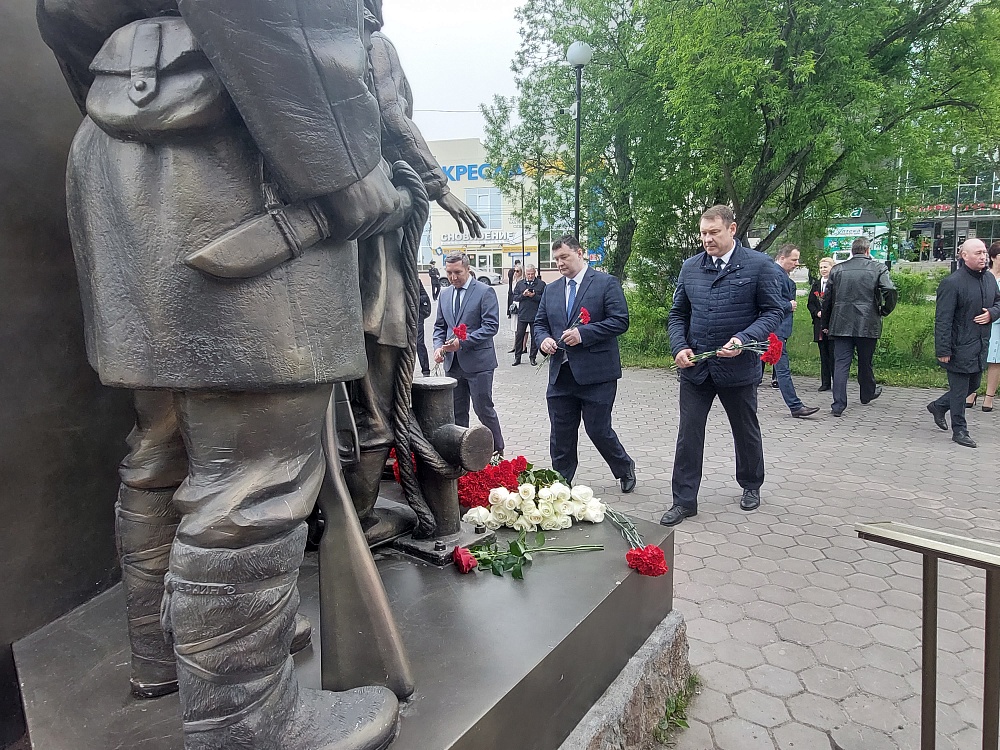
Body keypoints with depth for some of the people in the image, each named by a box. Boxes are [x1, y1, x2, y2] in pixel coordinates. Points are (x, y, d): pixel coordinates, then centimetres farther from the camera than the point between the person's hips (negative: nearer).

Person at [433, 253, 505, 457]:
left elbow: (491, 326, -14)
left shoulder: (485, 291, -7)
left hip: (478, 362, -6)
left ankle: (497, 452, 16)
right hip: (453, 363, 6)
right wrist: (439, 346, -2)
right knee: (456, 412, 12)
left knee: (484, 409, 1)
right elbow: (440, 326, 18)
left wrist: (462, 342, -21)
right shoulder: (445, 295, 13)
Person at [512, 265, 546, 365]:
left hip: (535, 315, -1)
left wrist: (534, 296, -16)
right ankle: (517, 357, 11)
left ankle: (532, 357, 16)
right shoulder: (520, 283, 10)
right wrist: (523, 295, -11)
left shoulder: (541, 284, 2)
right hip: (522, 314, 2)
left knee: (535, 336, 5)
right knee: (519, 335, 2)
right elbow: (515, 297, 6)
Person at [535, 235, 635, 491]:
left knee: (598, 430, 2)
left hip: (596, 373, -5)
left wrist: (583, 333, -18)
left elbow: (620, 321, -10)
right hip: (560, 374, 5)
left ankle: (625, 469, 30)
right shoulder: (551, 290, 15)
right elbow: (540, 323, 20)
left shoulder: (606, 283, -3)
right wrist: (543, 339, -3)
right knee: (560, 435, 8)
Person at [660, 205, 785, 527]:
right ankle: (684, 500, 13)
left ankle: (751, 486, 41)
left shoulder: (760, 266, -6)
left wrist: (744, 339, -22)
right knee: (688, 434, 2)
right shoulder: (690, 267, 5)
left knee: (746, 431, 17)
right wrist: (679, 347, -6)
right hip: (695, 367, 3)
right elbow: (677, 314, 10)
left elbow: (773, 311, -6)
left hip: (739, 367, -2)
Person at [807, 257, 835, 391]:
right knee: (823, 354, 9)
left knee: (833, 353, -3)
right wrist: (816, 313, -3)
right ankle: (825, 382, 15)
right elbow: (810, 303, 14)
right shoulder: (816, 284, 13)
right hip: (819, 324, 5)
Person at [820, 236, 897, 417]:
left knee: (841, 363, 0)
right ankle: (867, 394, 39)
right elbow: (890, 291, -14)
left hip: (841, 324, 1)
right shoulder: (878, 268, -2)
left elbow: (827, 298, 7)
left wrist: (826, 324, 16)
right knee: (865, 362, 17)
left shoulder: (837, 269, 5)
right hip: (868, 324, -1)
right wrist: (885, 311, 4)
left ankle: (838, 405, -5)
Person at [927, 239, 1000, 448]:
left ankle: (939, 406, 38)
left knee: (973, 385, 19)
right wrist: (943, 350, -20)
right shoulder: (952, 283, -16)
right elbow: (943, 319, -18)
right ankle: (959, 430, 13)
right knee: (959, 389, 2)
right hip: (960, 348, -8)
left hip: (980, 346, 8)